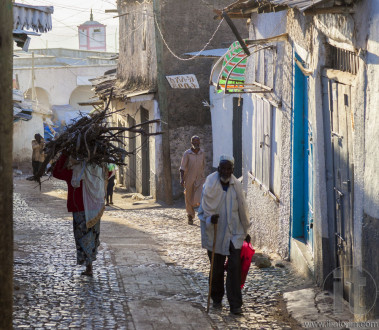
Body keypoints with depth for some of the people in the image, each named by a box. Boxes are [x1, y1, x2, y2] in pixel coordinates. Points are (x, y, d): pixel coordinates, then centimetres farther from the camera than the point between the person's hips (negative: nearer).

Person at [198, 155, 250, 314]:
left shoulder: (236, 186, 0)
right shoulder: (210, 185, -8)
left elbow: (242, 210, 11)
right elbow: (204, 210, -5)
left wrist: (245, 231, 19)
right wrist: (210, 218, -27)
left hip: (234, 233, 1)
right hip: (215, 234, -1)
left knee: (234, 267, -8)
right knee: (216, 268, 9)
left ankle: (235, 304, -5)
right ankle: (216, 299, 30)